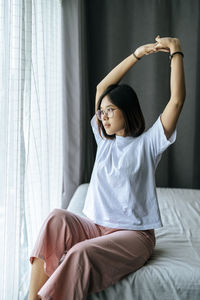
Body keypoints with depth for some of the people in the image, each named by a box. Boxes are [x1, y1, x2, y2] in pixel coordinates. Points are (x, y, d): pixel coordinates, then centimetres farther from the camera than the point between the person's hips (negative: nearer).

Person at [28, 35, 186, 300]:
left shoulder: (147, 143, -1)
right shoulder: (105, 140, 13)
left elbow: (177, 99, -12)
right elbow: (102, 88, 12)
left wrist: (176, 52, -7)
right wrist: (138, 54, 10)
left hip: (134, 234, -5)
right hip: (96, 226, 5)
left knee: (81, 254, -33)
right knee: (57, 218, -26)